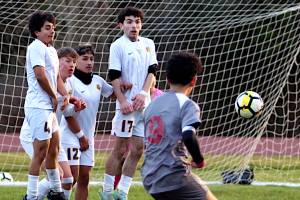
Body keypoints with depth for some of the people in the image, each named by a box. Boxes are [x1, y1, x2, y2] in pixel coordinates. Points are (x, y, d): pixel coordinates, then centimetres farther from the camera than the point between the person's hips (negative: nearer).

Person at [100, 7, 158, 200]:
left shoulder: (148, 44, 12)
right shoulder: (118, 46, -4)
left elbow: (152, 71, 8)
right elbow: (114, 76, -8)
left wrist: (144, 94, -8)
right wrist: (123, 101, -16)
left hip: (144, 103, 5)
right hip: (126, 104, -5)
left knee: (138, 150, 4)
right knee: (120, 149, -4)